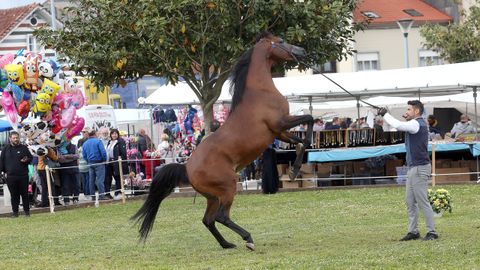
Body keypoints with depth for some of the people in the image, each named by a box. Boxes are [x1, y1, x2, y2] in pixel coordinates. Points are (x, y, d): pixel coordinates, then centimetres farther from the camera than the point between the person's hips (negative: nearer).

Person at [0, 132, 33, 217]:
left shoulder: (24, 148, 6)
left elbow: (30, 158, 12)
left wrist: (26, 160, -10)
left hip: (23, 175, 0)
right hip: (11, 176, 0)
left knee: (25, 194, 4)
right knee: (14, 195, 4)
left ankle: (27, 210, 13)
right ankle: (15, 211, 10)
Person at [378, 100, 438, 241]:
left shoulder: (417, 124, -15)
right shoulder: (419, 124, 16)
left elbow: (398, 125, -26)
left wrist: (385, 114, -14)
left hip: (419, 168, -10)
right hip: (413, 168, 10)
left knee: (422, 201, -8)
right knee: (410, 202, 9)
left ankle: (432, 231, -5)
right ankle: (413, 231, 11)